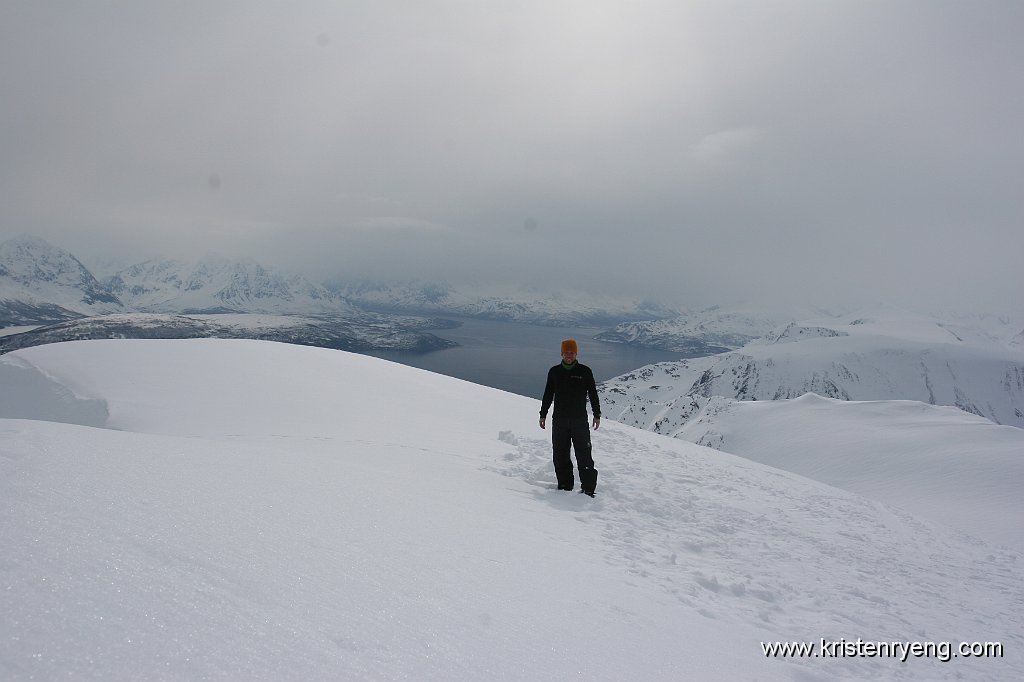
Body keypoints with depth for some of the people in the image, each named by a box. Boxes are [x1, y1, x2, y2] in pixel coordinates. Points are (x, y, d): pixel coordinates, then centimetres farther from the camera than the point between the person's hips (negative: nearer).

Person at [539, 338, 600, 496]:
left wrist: (597, 415, 3)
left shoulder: (585, 371, 2)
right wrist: (543, 415, 12)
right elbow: (548, 394, 14)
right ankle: (564, 485, 16)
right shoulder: (554, 372, 8)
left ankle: (588, 487, 1)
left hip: (580, 419, -2)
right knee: (560, 454, 5)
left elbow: (593, 394, 6)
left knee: (584, 454, -5)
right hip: (559, 419, 3)